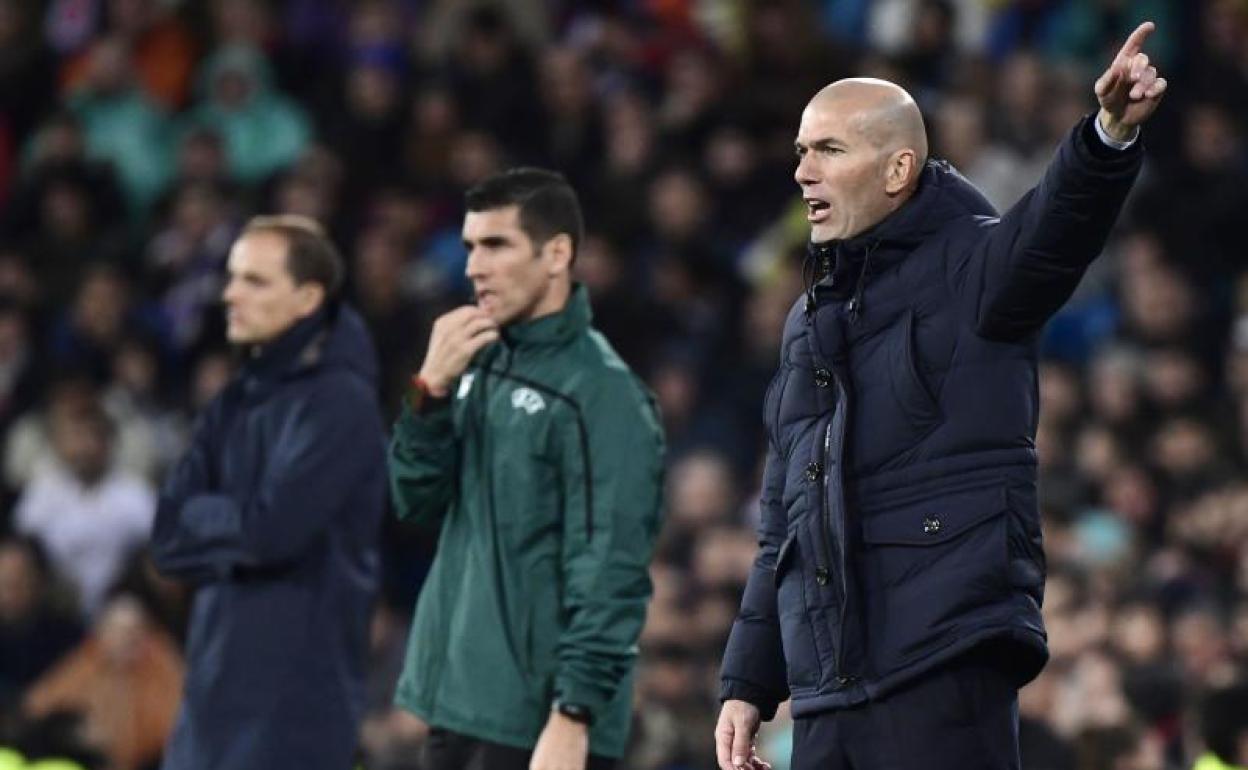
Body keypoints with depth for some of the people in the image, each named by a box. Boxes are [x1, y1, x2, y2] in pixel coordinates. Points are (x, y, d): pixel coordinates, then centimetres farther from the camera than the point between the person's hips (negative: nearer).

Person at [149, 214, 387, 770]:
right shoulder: (235, 403, 13)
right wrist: (236, 528, -10)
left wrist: (203, 519, -2)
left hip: (297, 692, -8)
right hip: (217, 682, 8)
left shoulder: (340, 402, -11)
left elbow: (273, 528, -21)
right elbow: (170, 537, 6)